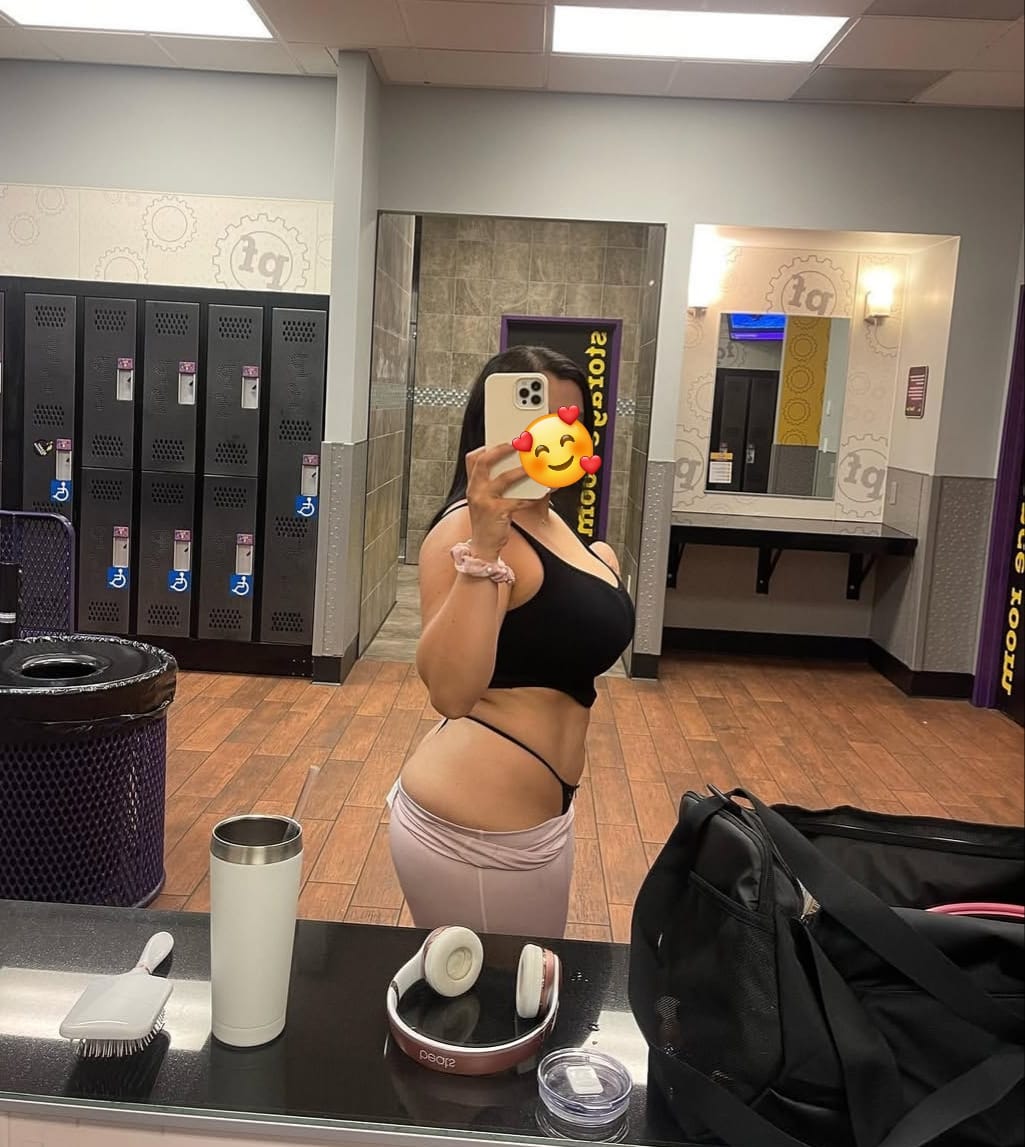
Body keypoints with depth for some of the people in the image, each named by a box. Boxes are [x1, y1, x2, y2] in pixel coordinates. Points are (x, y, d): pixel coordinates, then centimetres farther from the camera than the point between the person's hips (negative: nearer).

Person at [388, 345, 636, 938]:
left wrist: (596, 575, 13)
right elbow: (452, 693, -36)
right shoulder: (471, 529, -21)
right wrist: (481, 547, -44)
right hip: (478, 829, -9)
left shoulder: (549, 522, 9)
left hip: (530, 812, 9)